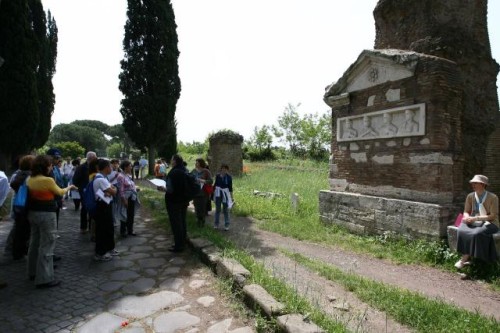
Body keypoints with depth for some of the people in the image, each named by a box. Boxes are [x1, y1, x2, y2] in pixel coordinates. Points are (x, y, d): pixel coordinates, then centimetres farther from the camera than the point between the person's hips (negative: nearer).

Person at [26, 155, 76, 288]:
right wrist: (69, 187, 15)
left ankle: (33, 272, 33)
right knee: (46, 245, -2)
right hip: (46, 214, -8)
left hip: (33, 213, 8)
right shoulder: (48, 180, -19)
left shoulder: (30, 180, 3)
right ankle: (44, 278, 2)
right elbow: (59, 192, -2)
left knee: (35, 242, 20)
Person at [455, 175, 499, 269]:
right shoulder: (470, 196, 5)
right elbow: (466, 211, 10)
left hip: (489, 223, -4)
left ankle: (464, 259, -24)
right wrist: (467, 217, -15)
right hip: (474, 222, 4)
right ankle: (467, 259, -24)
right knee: (462, 231, -29)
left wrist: (475, 218, -23)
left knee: (476, 234, -35)